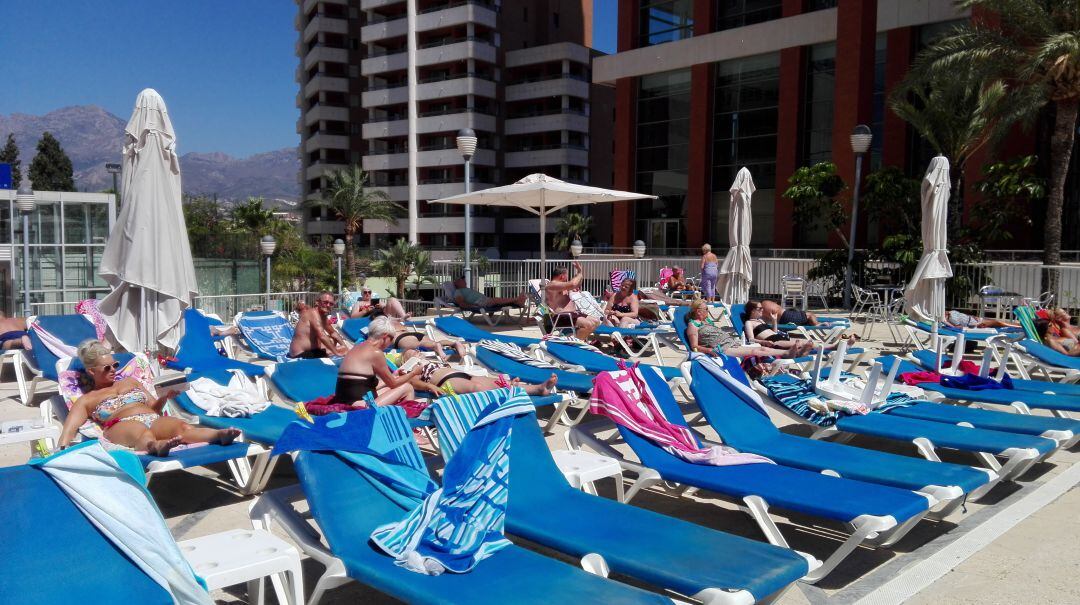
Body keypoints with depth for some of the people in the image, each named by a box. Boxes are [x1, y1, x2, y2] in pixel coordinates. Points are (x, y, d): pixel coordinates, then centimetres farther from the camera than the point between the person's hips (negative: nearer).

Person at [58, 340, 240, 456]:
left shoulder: (130, 382, 34)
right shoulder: (87, 400, 24)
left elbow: (154, 407, 30)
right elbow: (69, 429, 11)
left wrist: (165, 396, 8)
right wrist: (63, 450, -9)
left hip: (154, 420, 3)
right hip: (122, 427, -3)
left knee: (182, 426, -34)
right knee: (142, 432, -43)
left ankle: (219, 435, -64)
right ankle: (157, 446, -78)